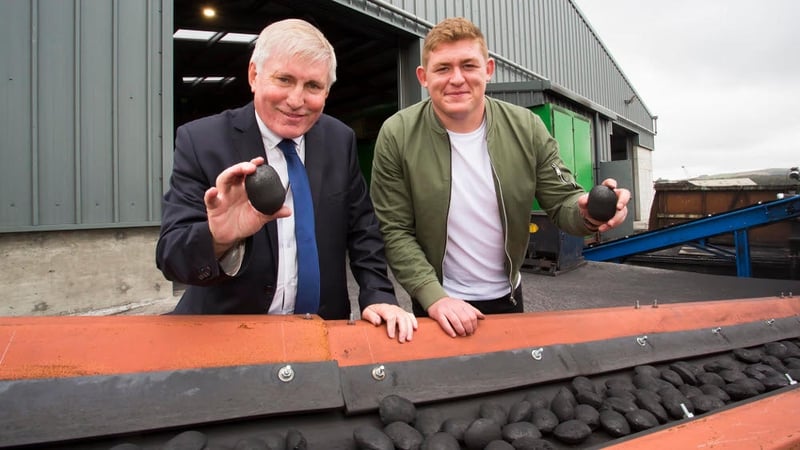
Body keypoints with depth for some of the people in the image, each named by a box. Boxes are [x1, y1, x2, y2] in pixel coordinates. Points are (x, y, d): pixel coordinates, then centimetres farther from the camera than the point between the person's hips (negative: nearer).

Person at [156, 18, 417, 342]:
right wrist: (219, 237, -32)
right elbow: (170, 255, -13)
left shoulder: (340, 140, 1)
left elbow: (362, 229, 6)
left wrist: (378, 296, -7)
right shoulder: (200, 141, -8)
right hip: (227, 333, -2)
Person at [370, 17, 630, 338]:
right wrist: (434, 297, -24)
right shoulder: (396, 136, -15)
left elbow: (562, 202, -6)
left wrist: (588, 213, -29)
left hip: (507, 298, 3)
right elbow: (395, 232, -14)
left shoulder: (527, 129, -10)